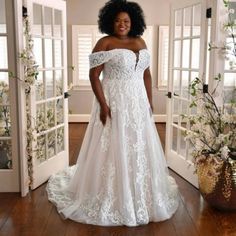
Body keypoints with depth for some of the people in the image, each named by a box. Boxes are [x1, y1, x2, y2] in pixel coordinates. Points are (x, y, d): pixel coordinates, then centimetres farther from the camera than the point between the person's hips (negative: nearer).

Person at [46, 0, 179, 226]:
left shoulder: (140, 42, 11)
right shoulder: (105, 43, -6)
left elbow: (146, 74, 15)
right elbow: (93, 75, -11)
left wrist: (150, 101, 9)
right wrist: (103, 105, -19)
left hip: (138, 104, 6)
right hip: (114, 104, -6)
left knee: (140, 149, 12)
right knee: (114, 149, 0)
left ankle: (140, 196, 29)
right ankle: (110, 200, 15)